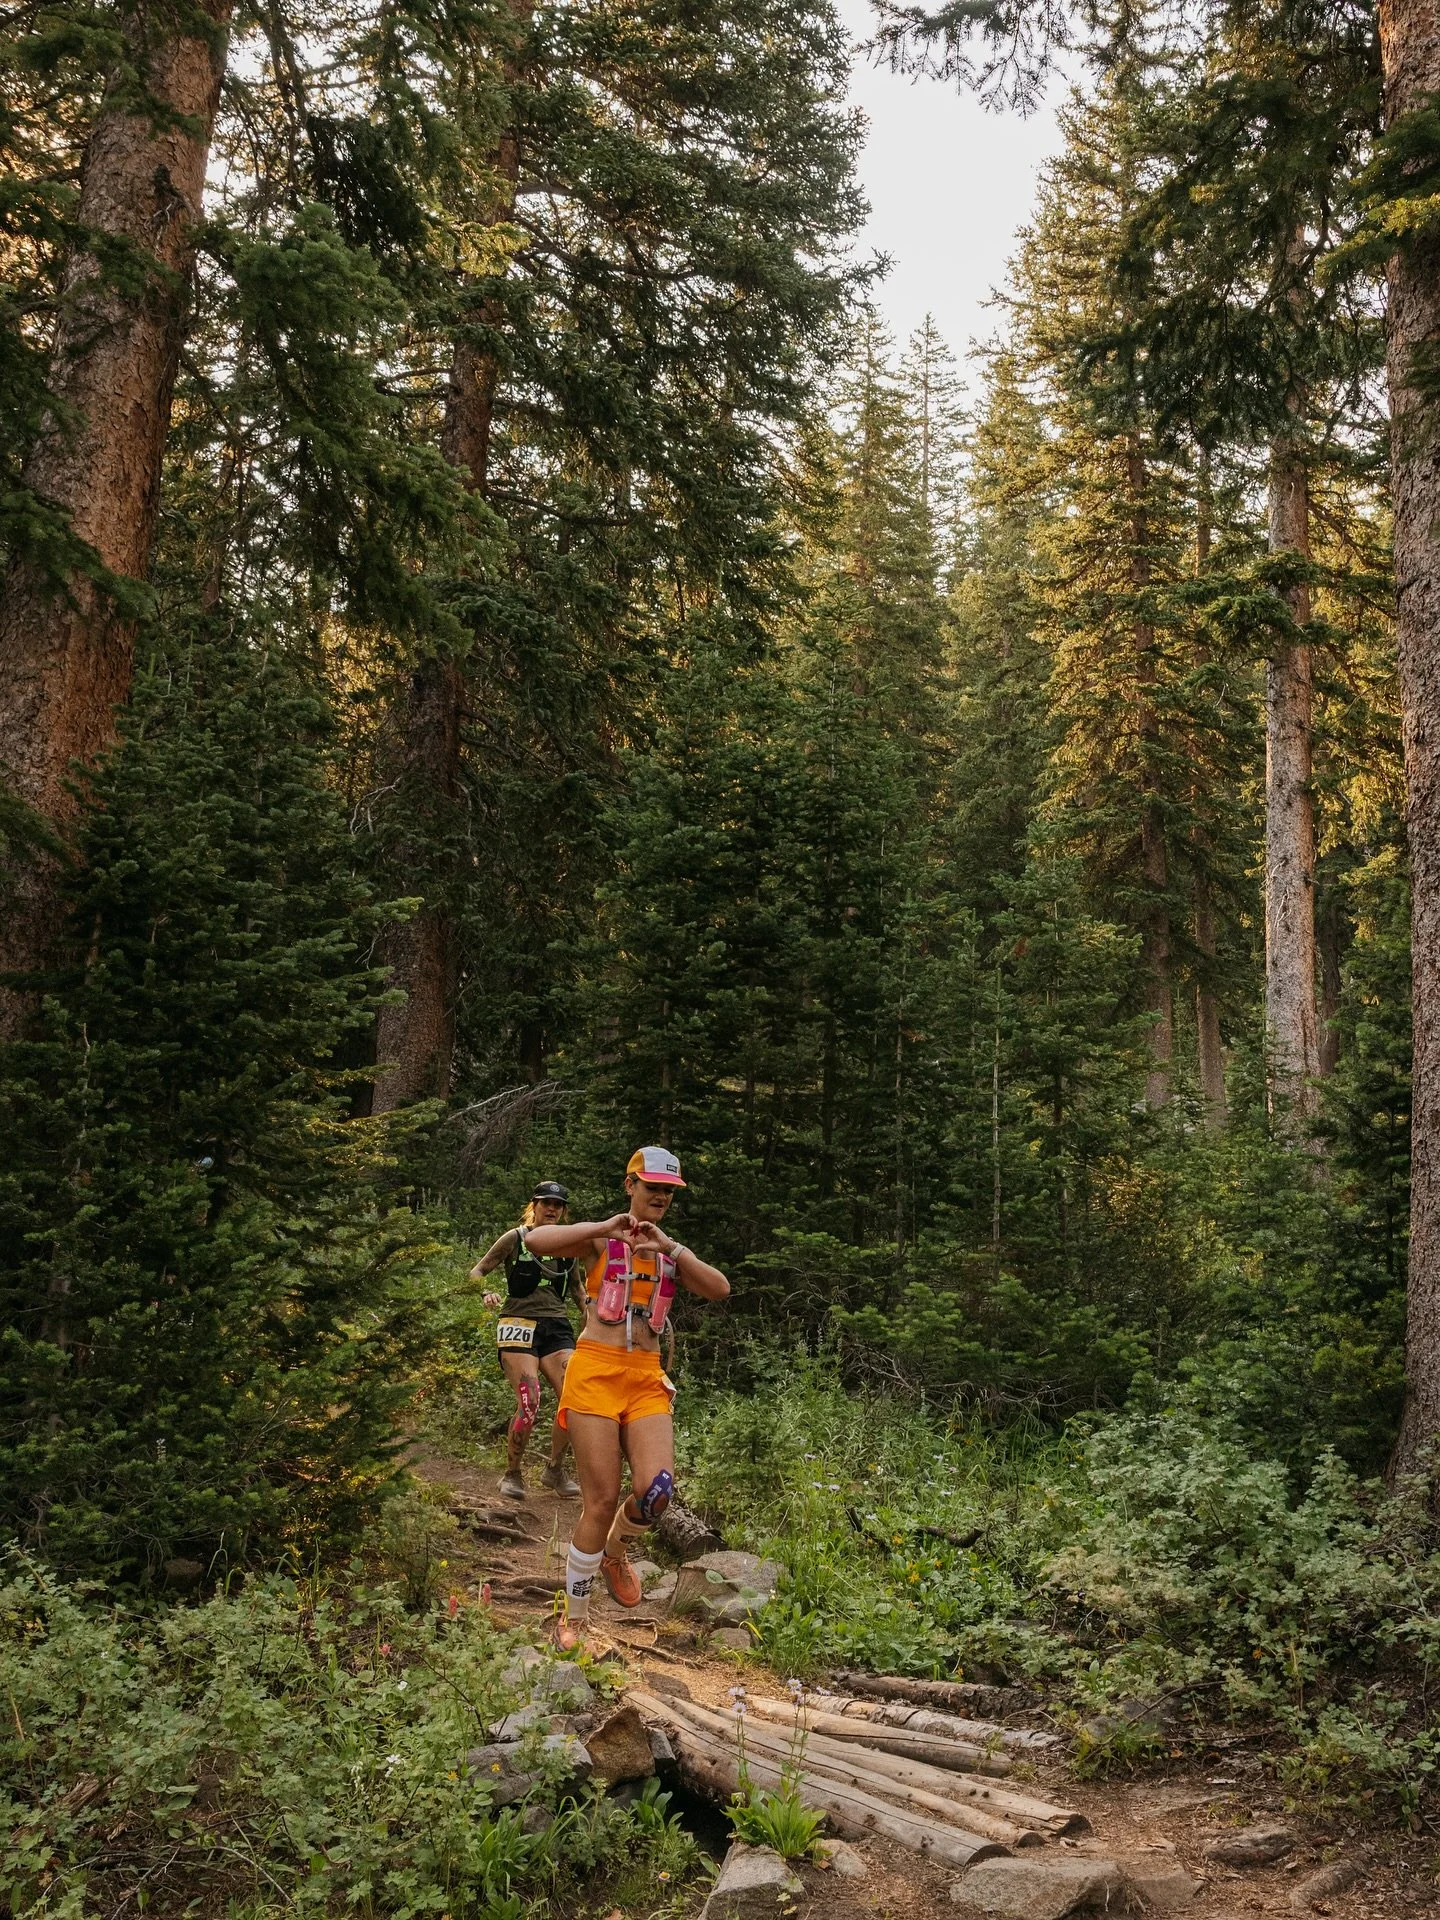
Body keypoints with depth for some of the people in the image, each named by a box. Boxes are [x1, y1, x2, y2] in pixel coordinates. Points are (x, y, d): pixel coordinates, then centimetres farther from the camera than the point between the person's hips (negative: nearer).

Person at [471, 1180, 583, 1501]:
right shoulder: (515, 1239, 2)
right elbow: (477, 1271, 4)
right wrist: (485, 1293, -16)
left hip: (556, 1327, 4)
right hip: (519, 1325, -4)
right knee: (529, 1402, -18)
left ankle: (555, 1471, 6)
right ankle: (512, 1473, 2)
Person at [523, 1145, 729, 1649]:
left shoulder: (672, 1253, 14)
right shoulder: (601, 1239, 3)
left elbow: (720, 1290, -4)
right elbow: (537, 1240, -14)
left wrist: (668, 1246, -14)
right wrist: (604, 1228, -20)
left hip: (647, 1380, 3)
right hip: (596, 1372, -3)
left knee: (657, 1489, -15)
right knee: (601, 1501, -5)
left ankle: (614, 1552, 21)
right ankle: (573, 1619, 14)